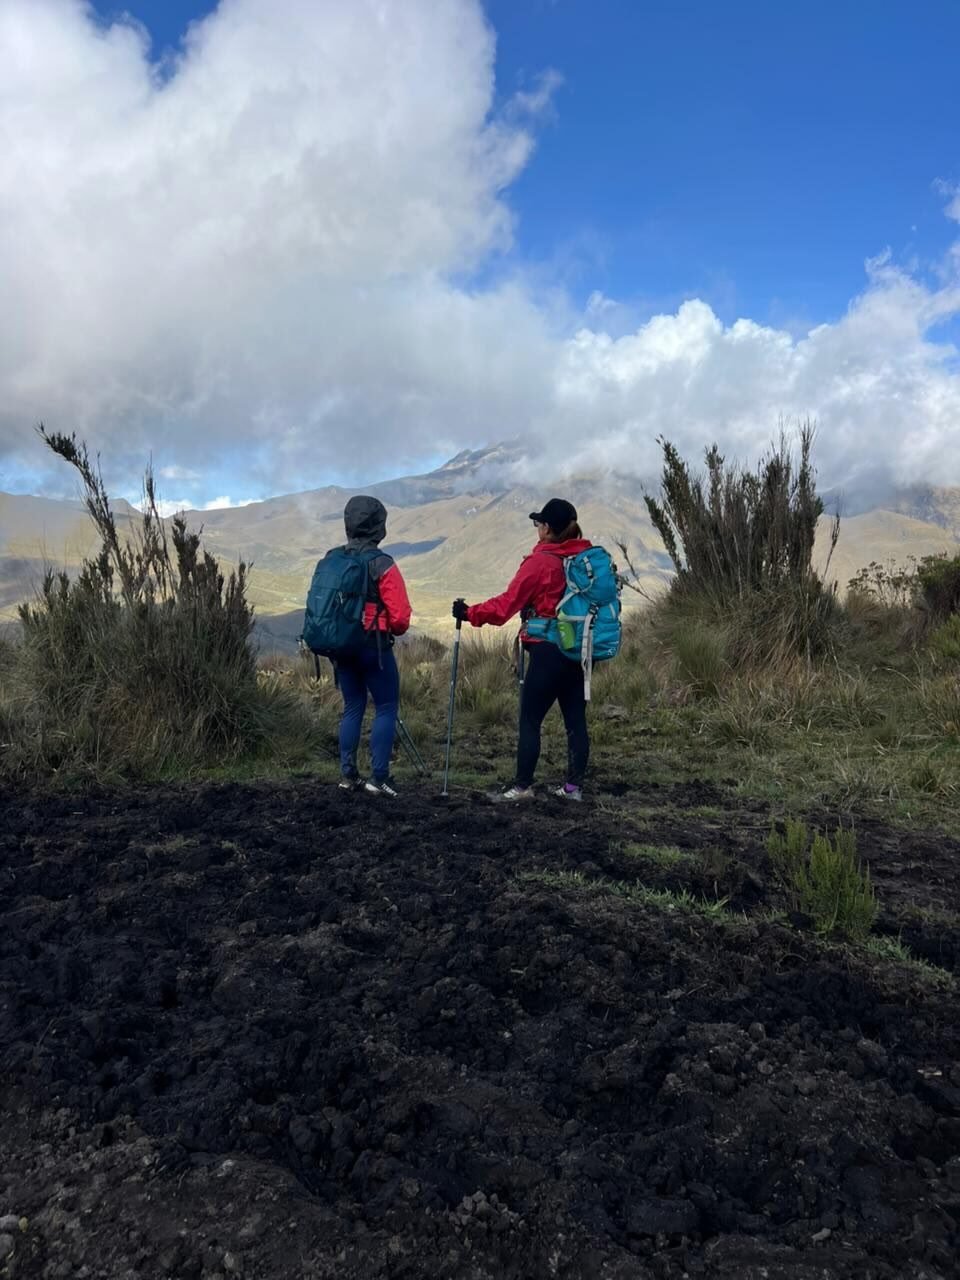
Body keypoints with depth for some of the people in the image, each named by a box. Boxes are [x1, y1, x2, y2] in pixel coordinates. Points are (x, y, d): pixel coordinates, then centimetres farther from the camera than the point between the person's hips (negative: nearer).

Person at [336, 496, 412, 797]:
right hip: (374, 646, -6)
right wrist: (394, 630, 6)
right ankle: (379, 778, 1)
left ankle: (348, 775, 18)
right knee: (386, 708, 4)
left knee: (352, 708, 15)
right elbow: (400, 616, -15)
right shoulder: (383, 565, -14)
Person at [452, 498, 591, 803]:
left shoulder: (540, 561, -11)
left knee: (530, 720, 1)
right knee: (576, 719, 9)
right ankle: (574, 786, 15)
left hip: (548, 651, -7)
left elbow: (507, 603, -10)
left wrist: (470, 613, 0)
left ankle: (522, 786, 6)